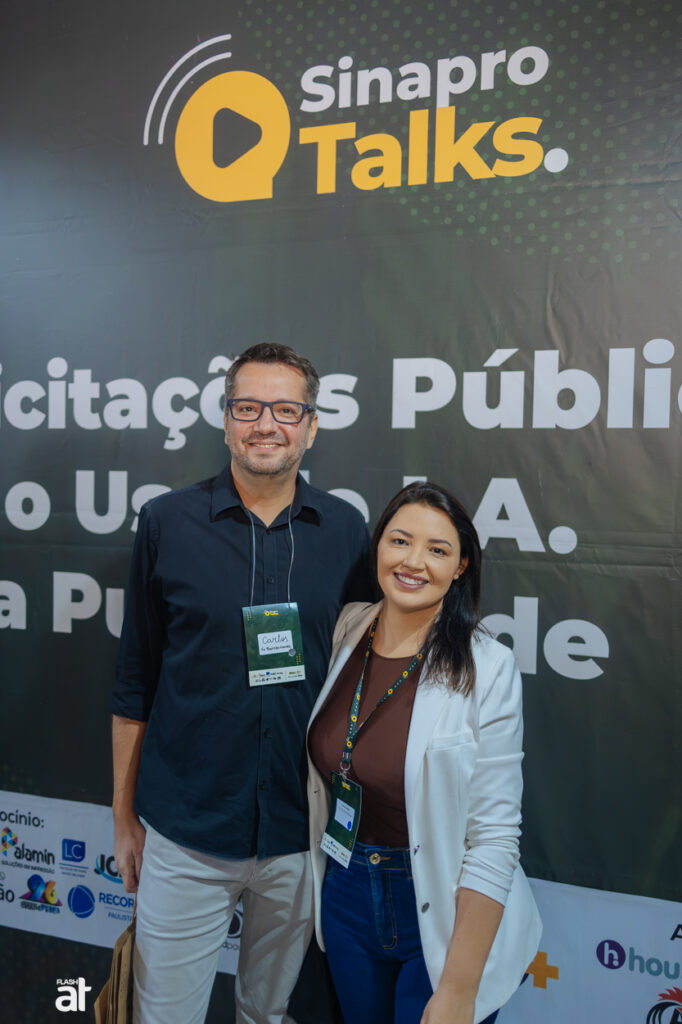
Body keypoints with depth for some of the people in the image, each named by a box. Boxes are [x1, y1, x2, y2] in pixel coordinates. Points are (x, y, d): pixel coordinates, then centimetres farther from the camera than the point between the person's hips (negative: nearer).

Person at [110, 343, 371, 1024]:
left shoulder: (346, 530, -3)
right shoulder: (167, 522, -6)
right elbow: (134, 683, 0)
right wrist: (124, 816, 3)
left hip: (301, 830, 2)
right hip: (185, 834, -1)